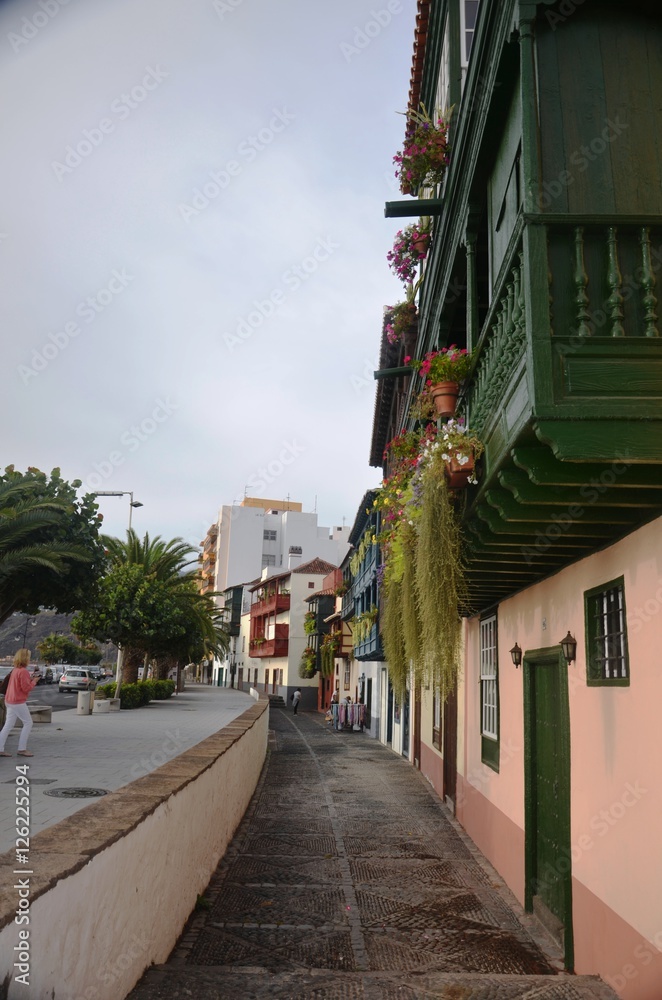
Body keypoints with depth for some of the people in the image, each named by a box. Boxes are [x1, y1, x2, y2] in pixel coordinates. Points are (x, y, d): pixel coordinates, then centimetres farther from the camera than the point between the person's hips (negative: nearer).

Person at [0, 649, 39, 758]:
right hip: (18, 702, -9)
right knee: (28, 723, 1)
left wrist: (30, 679, 10)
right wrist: (34, 681, -4)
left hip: (10, 701, 9)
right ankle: (22, 749, 2)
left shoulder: (15, 670, 12)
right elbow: (26, 688, -18)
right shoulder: (23, 671, -17)